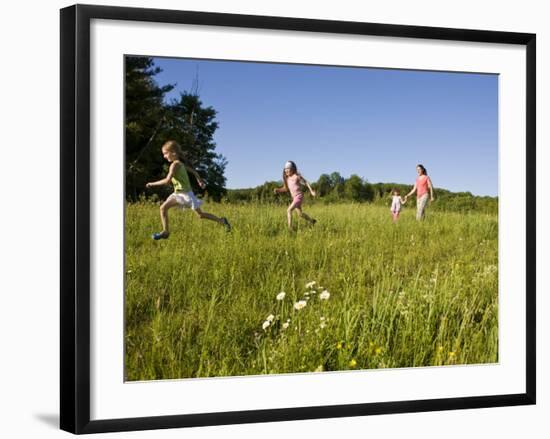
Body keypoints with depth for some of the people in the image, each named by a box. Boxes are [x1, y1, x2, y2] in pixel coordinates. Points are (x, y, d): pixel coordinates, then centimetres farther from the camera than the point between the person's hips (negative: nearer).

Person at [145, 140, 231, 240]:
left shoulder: (175, 164, -18)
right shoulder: (180, 163, 9)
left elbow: (167, 180, -26)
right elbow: (193, 171, 18)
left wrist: (152, 184, -18)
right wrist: (200, 181, 30)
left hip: (185, 194, -9)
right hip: (179, 194, 9)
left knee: (200, 214, -2)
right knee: (163, 208, 1)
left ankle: (222, 221, 10)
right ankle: (165, 232, 3)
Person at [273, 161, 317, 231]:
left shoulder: (296, 176, -13)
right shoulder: (287, 178, 6)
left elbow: (306, 182, -5)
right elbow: (286, 188, 14)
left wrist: (311, 191, -5)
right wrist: (278, 190, -4)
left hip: (299, 197, -8)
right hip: (294, 198, 8)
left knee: (289, 210, -20)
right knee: (300, 214, 18)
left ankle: (290, 228, -20)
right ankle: (312, 221, 40)